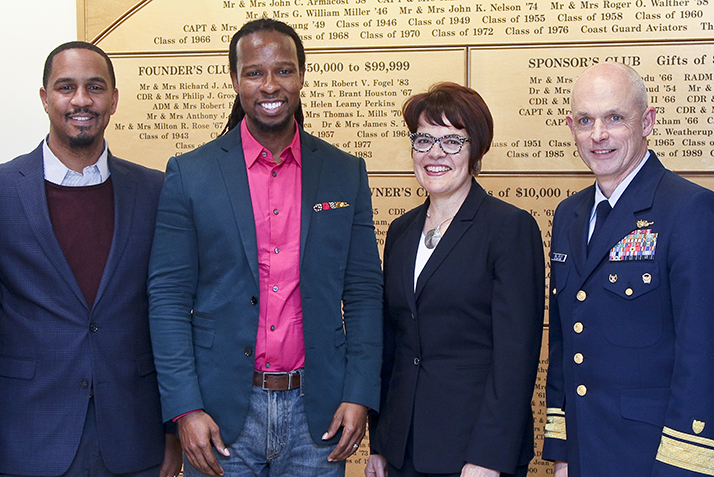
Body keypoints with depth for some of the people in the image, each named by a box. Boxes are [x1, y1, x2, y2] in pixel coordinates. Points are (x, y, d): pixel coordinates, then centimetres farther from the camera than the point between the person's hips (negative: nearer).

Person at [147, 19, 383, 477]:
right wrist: (185, 408, -10)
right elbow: (168, 296, -3)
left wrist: (360, 395, -4)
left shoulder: (347, 173, 4)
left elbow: (364, 292, 5)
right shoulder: (190, 174, -1)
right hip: (220, 412, -1)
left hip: (317, 412, 2)